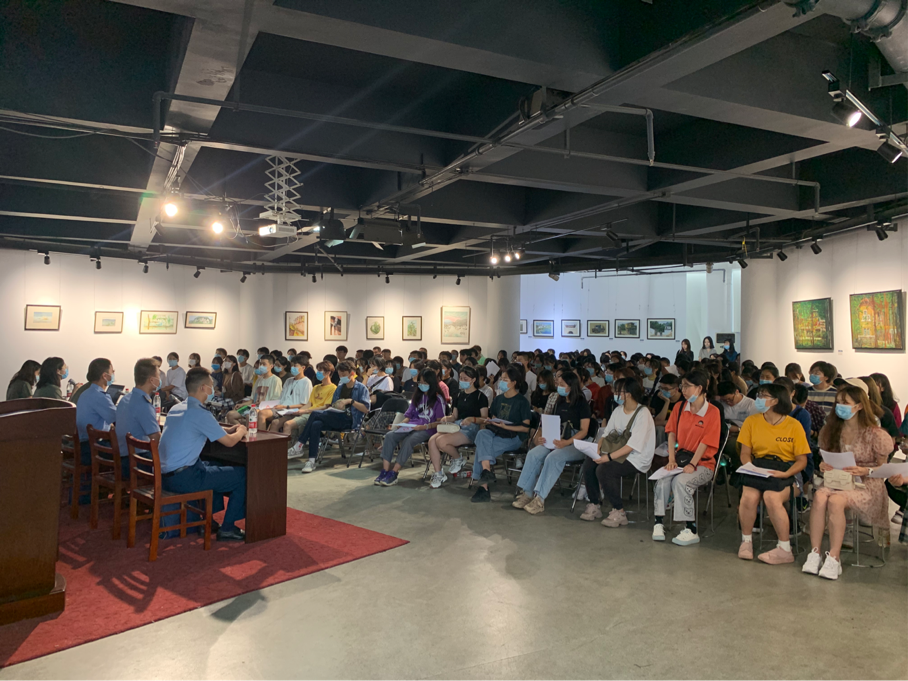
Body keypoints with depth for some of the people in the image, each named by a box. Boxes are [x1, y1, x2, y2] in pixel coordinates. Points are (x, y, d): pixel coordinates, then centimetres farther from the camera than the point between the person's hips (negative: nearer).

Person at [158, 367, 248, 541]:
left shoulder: (176, 408, 11)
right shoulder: (200, 413, -16)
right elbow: (229, 442, -10)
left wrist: (230, 429, 20)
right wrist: (240, 432, 11)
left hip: (165, 475, 9)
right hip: (183, 478, -9)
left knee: (218, 469, 31)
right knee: (242, 474, 0)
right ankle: (227, 528, 8)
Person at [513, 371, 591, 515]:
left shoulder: (582, 404, -3)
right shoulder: (560, 403, 18)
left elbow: (583, 431, -8)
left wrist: (567, 442, -22)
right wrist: (541, 436, -1)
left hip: (577, 444, -6)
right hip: (557, 441, 6)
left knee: (554, 457, -34)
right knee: (534, 453, -20)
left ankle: (540, 498, -33)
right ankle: (527, 493, -19)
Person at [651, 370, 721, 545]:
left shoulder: (712, 412, -8)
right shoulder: (679, 408, 8)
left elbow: (705, 442, -13)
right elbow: (672, 434, 5)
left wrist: (692, 464, -20)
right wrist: (672, 460, -6)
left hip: (702, 463, -4)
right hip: (681, 458, 4)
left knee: (681, 481, -31)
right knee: (662, 481, -24)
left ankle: (691, 531, -20)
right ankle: (659, 523, -14)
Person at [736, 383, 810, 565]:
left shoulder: (793, 425, -1)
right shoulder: (752, 421, 8)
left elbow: (802, 460, -1)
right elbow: (745, 453, 9)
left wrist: (785, 474, -17)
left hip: (783, 471, -2)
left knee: (771, 497, -33)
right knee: (749, 496, -28)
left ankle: (785, 550, -17)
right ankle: (746, 541, -5)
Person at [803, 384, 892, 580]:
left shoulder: (874, 434, -5)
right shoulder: (832, 430, 9)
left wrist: (864, 471, -19)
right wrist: (824, 465, -5)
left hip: (866, 485, -4)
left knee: (835, 501, -35)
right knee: (819, 496, -32)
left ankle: (834, 557, -27)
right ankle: (814, 554, -30)